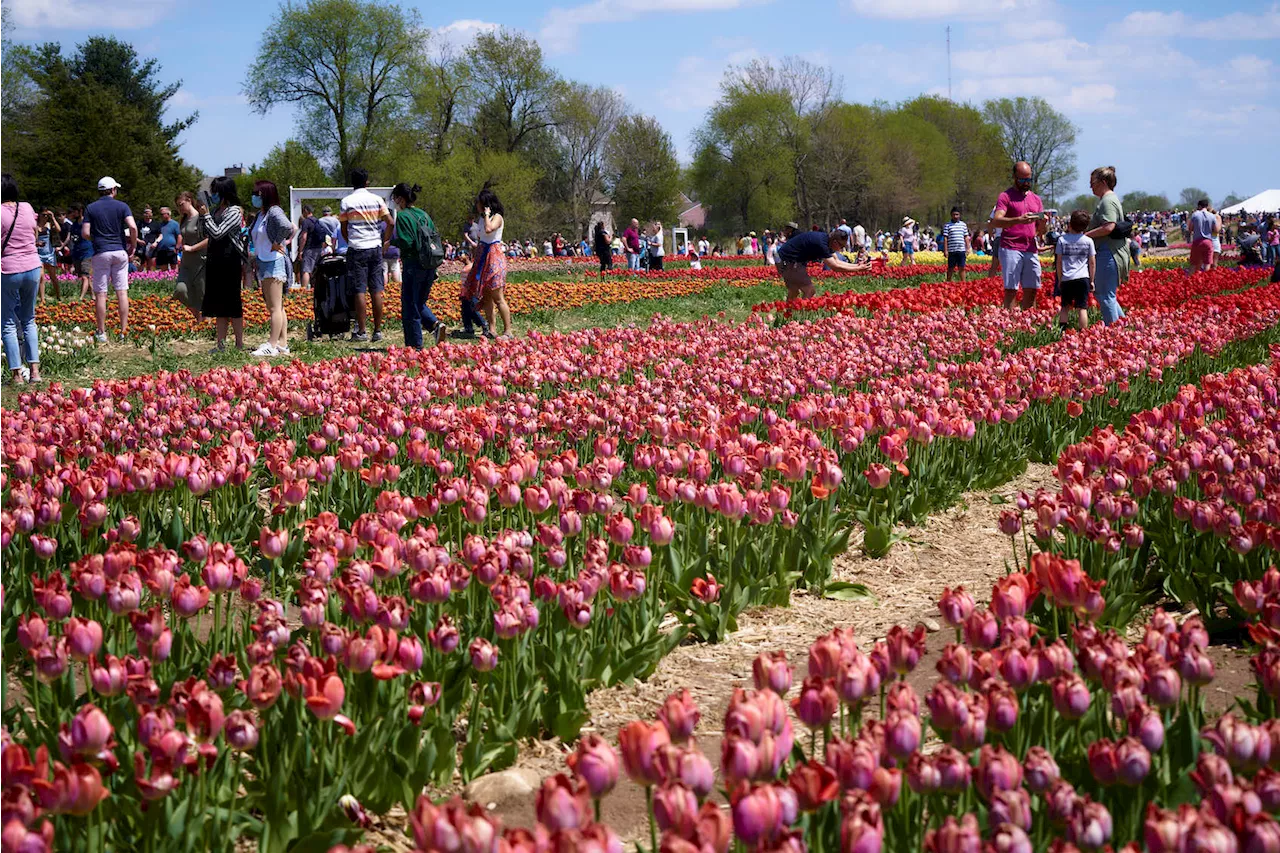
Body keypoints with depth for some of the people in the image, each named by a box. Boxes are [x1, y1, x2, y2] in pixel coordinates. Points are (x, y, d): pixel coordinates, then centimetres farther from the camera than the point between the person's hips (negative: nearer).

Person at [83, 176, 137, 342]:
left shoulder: (91, 208, 3)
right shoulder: (122, 206, 1)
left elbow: (85, 233, -3)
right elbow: (132, 227, -11)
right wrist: (133, 246, 2)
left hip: (101, 253, 0)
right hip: (120, 251, 0)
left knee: (100, 294, 2)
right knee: (122, 292, 4)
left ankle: (101, 333, 2)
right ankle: (124, 331, 2)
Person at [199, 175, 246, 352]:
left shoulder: (234, 212, -11)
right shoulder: (216, 210, 14)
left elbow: (217, 233, -18)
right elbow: (205, 232, 22)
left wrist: (205, 215, -11)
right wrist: (202, 215, 8)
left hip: (229, 262, -8)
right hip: (215, 261, 8)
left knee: (231, 304, -5)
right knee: (218, 305, 9)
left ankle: (239, 344, 0)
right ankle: (220, 343, 12)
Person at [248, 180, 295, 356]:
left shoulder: (274, 212, -12)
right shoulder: (259, 215, 16)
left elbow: (286, 226, -32)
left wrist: (278, 243, -20)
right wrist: (256, 258, 17)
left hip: (274, 263, -10)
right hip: (263, 264, 10)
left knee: (275, 308, -9)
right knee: (275, 308, 11)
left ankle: (272, 345, -10)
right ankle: (283, 344, 14)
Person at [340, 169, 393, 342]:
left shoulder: (346, 202, -1)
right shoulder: (377, 200, 4)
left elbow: (343, 230, 4)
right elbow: (391, 223, -1)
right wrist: (384, 242, 11)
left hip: (357, 249, -2)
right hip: (375, 248, 2)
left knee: (360, 291, -2)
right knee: (376, 291, 4)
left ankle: (361, 331, -3)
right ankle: (378, 331, 5)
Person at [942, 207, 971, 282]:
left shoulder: (963, 224, 12)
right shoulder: (947, 225, 3)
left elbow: (966, 237, 14)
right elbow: (945, 238, 0)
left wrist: (967, 249, 7)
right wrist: (945, 250, -6)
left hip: (961, 250, 2)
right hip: (951, 250, -2)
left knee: (962, 268, 2)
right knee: (950, 268, 4)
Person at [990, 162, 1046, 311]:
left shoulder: (1036, 199, 19)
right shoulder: (1006, 196, 1)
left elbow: (1041, 231, 18)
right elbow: (996, 221, -15)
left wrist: (1043, 223, -6)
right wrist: (1019, 220, -28)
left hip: (1031, 251, 6)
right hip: (1011, 249, -6)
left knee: (1032, 290, 3)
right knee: (1011, 289, -9)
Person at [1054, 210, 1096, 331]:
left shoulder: (1062, 240, 1)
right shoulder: (1088, 241, 2)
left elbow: (1058, 262, 3)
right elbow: (1092, 263, 5)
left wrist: (1060, 279, 12)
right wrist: (1092, 280, 14)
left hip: (1066, 279, 1)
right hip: (1083, 278, -1)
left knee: (1065, 307, 11)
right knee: (1082, 308, -2)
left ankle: (1062, 330, 3)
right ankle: (1083, 332, -5)